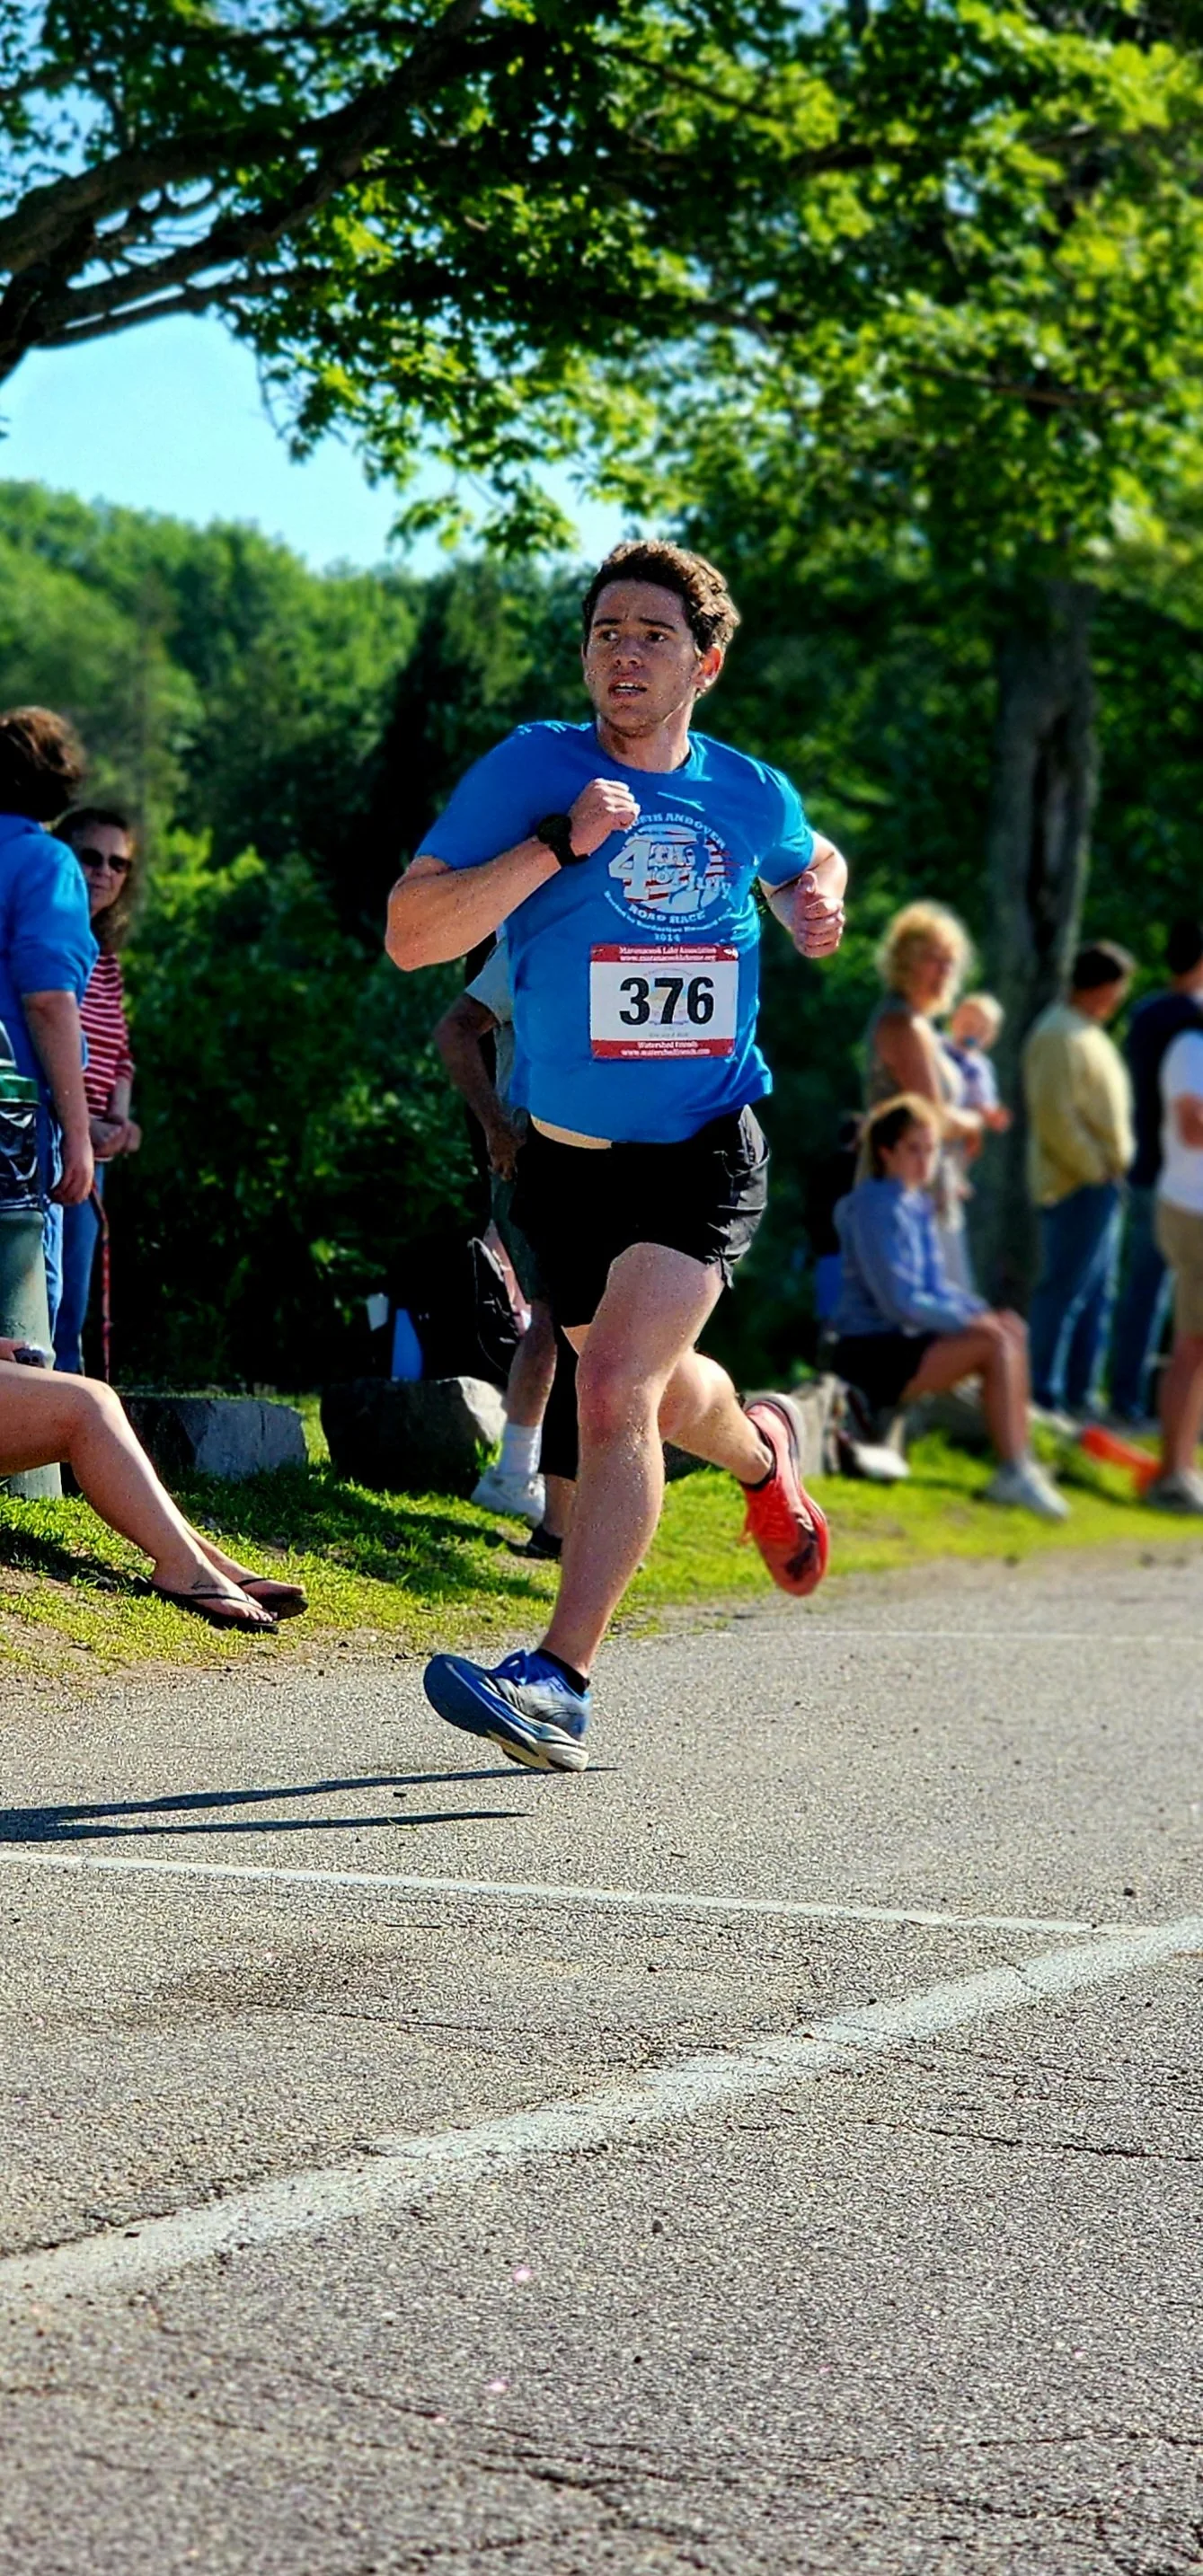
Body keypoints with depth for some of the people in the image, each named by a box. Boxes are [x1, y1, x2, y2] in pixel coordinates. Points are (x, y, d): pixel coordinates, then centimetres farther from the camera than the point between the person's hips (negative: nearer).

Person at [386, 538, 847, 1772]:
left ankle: (558, 1681, -23)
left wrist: (816, 905, 3)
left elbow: (810, 861, 27)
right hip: (566, 1159, 2)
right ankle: (761, 1451, 57)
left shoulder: (752, 795, 1)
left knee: (614, 1394, -20)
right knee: (658, 1397, 20)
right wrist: (557, 843, -26)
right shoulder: (529, 769, -8)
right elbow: (410, 934, -17)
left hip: (704, 1154, -2)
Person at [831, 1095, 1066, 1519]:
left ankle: (1022, 1464, -3)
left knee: (1012, 1336, 4)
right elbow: (899, 1302, -21)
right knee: (996, 1347, -20)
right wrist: (971, 1321, -16)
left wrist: (987, 1314, 1)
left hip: (903, 1341, 10)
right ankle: (1013, 1472, -21)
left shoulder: (918, 1204, 14)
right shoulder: (876, 1208, -16)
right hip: (871, 1353, -10)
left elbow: (936, 1287, 19)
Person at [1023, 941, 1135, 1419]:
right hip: (1077, 1184, -10)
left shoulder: (1086, 1033, 18)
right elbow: (1054, 1114, -22)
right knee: (1064, 1291, -7)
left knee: (1096, 1294, 12)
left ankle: (1081, 1392, 17)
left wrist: (1111, 1166, 12)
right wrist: (1094, 1169, -17)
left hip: (1099, 1184, 10)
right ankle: (1044, 1393, -3)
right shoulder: (1060, 1035, -15)